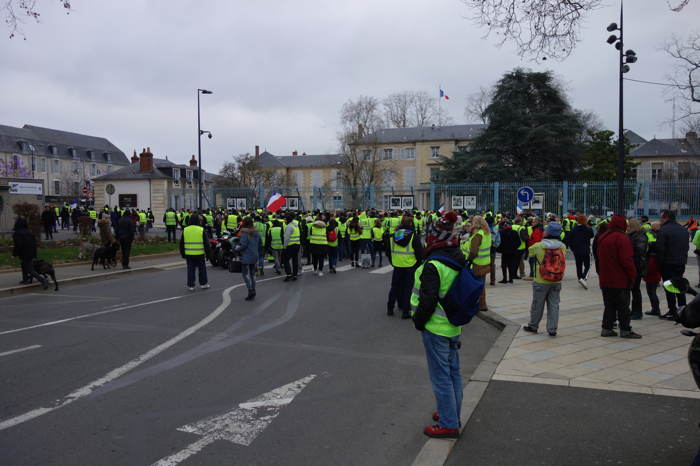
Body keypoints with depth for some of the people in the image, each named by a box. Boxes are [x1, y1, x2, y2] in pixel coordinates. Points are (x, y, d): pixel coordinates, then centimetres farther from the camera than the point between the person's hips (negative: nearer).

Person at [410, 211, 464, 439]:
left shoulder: (433, 265, -23)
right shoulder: (459, 260, 4)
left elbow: (428, 300, -23)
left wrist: (419, 322, -8)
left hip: (436, 328, -9)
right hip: (454, 326, 9)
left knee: (440, 376, 2)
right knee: (453, 372, 19)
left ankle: (448, 425, 10)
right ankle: (453, 415, 34)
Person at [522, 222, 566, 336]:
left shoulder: (538, 246, -14)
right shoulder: (562, 246, -5)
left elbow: (528, 251, 4)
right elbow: (563, 260, 7)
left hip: (541, 281, -2)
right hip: (557, 282, 2)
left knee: (537, 305, 12)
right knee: (554, 305, 10)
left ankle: (533, 326, 25)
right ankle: (552, 329, 11)